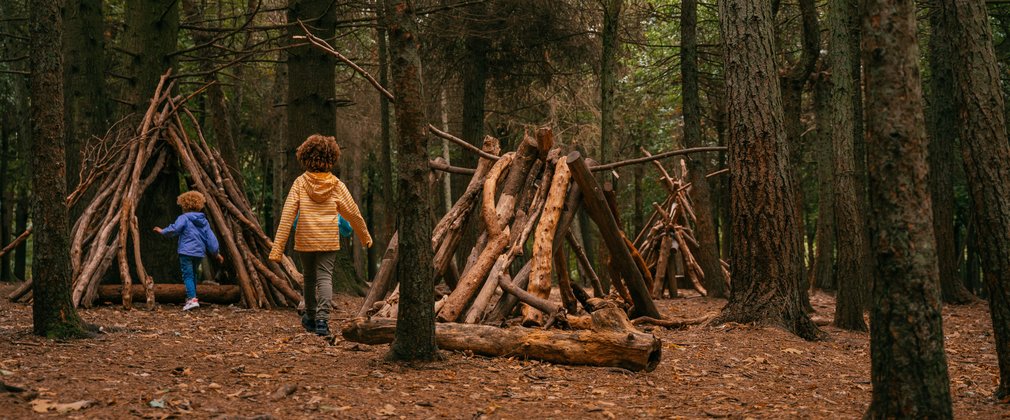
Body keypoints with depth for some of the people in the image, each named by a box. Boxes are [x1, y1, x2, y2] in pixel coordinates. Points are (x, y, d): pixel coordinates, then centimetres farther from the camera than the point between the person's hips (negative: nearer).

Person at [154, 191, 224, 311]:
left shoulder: (184, 218, -6)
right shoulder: (204, 221, 12)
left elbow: (173, 229, -16)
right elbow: (210, 237, 12)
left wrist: (162, 231, 2)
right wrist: (216, 252, 16)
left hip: (186, 252, -6)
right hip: (199, 253, 6)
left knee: (187, 275, -8)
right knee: (193, 274, 20)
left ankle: (192, 299, -21)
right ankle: (190, 297, 24)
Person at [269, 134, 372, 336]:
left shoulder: (300, 183, -4)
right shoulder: (336, 185, -2)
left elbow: (287, 216, -8)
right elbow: (353, 213, 7)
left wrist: (278, 246, -9)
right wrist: (365, 236, 22)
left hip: (305, 241, 1)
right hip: (329, 241, -1)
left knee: (309, 278, 17)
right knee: (325, 277, -2)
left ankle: (311, 318, 34)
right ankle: (322, 319, -22)